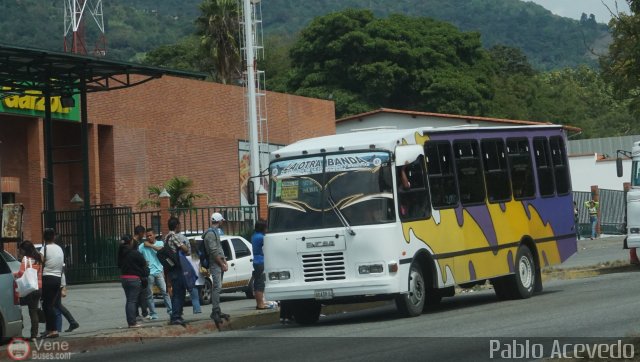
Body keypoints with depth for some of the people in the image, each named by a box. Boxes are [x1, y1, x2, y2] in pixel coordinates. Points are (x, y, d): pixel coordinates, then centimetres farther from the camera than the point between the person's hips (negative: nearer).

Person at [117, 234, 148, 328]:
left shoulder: (121, 253, 6)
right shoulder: (135, 253, -15)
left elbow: (119, 265, 15)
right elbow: (143, 264, -7)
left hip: (124, 277, 7)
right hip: (134, 278, -7)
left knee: (129, 300, 14)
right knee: (133, 300, -6)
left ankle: (130, 321, 17)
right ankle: (132, 322, -7)